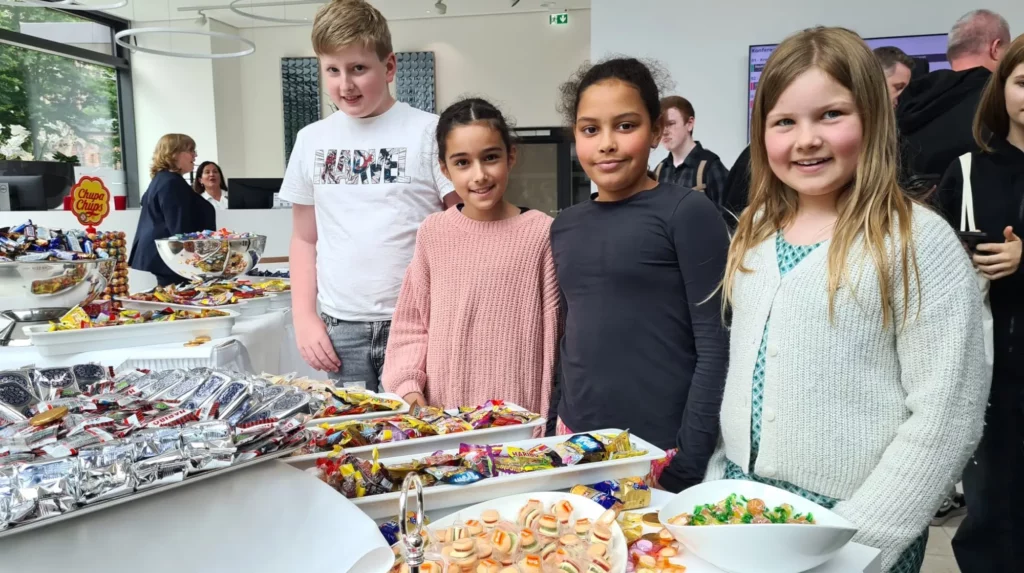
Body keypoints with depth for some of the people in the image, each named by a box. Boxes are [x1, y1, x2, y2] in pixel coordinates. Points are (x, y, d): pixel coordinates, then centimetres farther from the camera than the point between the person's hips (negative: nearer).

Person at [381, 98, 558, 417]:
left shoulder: (540, 232, -8)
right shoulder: (433, 232, 1)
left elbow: (552, 331, -4)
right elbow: (412, 323, 7)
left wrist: (544, 416, -4)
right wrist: (408, 385, -5)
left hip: (518, 412, -2)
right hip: (441, 409, 3)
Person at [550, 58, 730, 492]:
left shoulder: (687, 212, -9)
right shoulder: (565, 227, 7)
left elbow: (715, 347, -12)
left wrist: (687, 462, -15)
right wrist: (562, 427, 12)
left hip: (660, 448, -5)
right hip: (579, 440, 5)